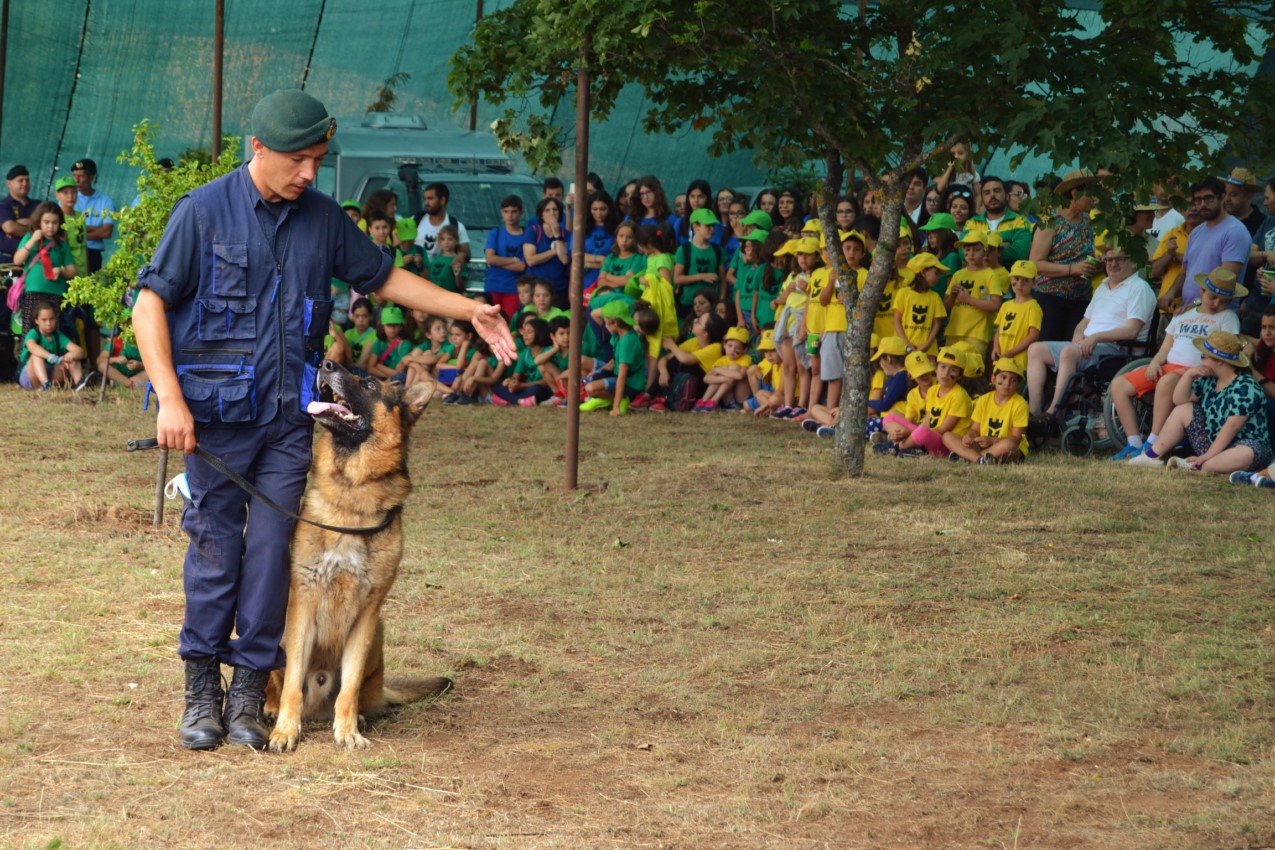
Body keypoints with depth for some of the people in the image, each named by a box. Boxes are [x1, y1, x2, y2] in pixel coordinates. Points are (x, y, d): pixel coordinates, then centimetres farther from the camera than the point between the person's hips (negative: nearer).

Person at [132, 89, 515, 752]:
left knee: (271, 551, 0)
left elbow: (382, 278, 21)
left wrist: (468, 310, 15)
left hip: (292, 414, 4)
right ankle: (201, 692, 9)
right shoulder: (203, 212, -5)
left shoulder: (322, 217, 9)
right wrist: (170, 399, -14)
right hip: (219, 411, -3)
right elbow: (150, 304, -6)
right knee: (215, 548, -1)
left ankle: (249, 693, 8)